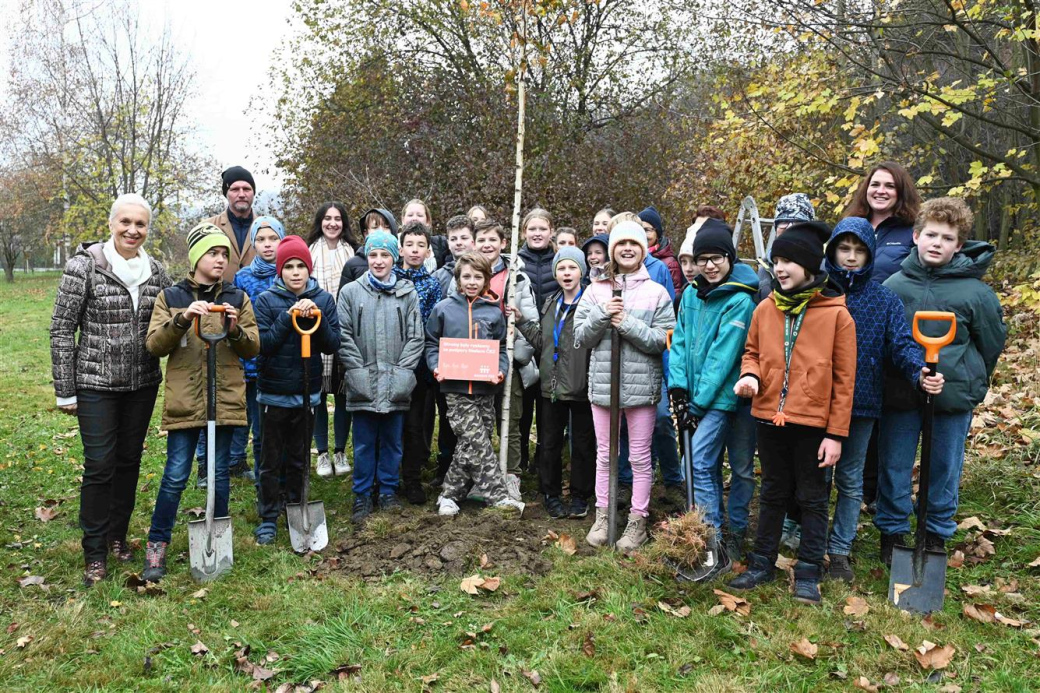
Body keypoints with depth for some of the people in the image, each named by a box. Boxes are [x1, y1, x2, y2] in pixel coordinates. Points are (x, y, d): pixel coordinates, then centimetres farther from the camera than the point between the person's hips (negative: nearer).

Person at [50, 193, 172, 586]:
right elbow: (61, 329, -7)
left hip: (142, 384, 4)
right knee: (100, 465, -2)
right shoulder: (84, 266, -10)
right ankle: (94, 552, 15)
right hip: (96, 384, -4)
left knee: (129, 461, 13)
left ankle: (118, 535, 31)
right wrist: (65, 390, -8)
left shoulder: (156, 272, 3)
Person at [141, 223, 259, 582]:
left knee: (219, 474, 9)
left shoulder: (237, 298, 8)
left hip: (226, 399, 2)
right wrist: (182, 319, -20)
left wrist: (236, 330, -16)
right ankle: (157, 545, 15)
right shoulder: (171, 297, 4)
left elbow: (253, 348, 4)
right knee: (175, 475, -1)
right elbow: (154, 345, -5)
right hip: (183, 399, -1)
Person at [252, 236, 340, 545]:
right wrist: (288, 317, -23)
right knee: (271, 459, 6)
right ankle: (268, 517, 18)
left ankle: (295, 508, 30)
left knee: (300, 458, 14)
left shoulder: (323, 299, 0)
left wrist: (317, 318, -20)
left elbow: (332, 345, -4)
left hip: (307, 392, 2)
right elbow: (263, 344, -13)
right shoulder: (267, 300, -5)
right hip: (274, 393, -2)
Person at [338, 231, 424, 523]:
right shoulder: (350, 292, 3)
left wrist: (403, 370, -7)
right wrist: (358, 369, -9)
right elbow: (344, 336, 0)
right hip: (362, 384, -1)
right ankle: (362, 495, 19)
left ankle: (388, 491, 25)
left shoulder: (408, 294, 5)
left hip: (396, 385, 1)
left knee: (392, 441, 11)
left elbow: (416, 337, 3)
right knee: (364, 443, 7)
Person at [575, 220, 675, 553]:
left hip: (642, 385, -2)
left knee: (640, 457, 7)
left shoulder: (657, 292, 0)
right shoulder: (595, 290, 6)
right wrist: (601, 315, -14)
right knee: (604, 455, 13)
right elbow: (580, 338, 2)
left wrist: (628, 325, -18)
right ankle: (602, 515, 27)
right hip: (603, 384, 2)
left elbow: (665, 340, -8)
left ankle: (638, 520, 20)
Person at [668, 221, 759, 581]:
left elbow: (723, 356, -16)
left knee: (700, 461, -14)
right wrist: (678, 389, -4)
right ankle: (731, 532, 26)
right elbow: (679, 341, 6)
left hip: (720, 396, -7)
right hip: (694, 396, 7)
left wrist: (699, 401, -16)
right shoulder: (692, 293, 8)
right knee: (710, 464, 13)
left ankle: (714, 547, -8)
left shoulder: (740, 301, -12)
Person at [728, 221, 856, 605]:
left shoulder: (837, 314, -8)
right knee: (773, 494, 17)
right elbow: (753, 351, 15)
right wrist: (750, 374, -9)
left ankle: (808, 573, 23)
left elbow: (844, 379, -7)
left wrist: (837, 433, -9)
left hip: (813, 423, -3)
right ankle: (762, 562, 29)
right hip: (770, 417, 4)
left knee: (812, 498, 10)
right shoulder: (765, 309, 1)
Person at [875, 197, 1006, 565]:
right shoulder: (894, 285, -6)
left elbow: (992, 343, 4)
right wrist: (895, 376, 8)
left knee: (944, 470, 13)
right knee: (894, 467, 11)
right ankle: (891, 532, 28)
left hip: (953, 397, -1)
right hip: (899, 395, 1)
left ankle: (937, 535, 32)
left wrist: (971, 382, 12)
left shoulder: (976, 292, -10)